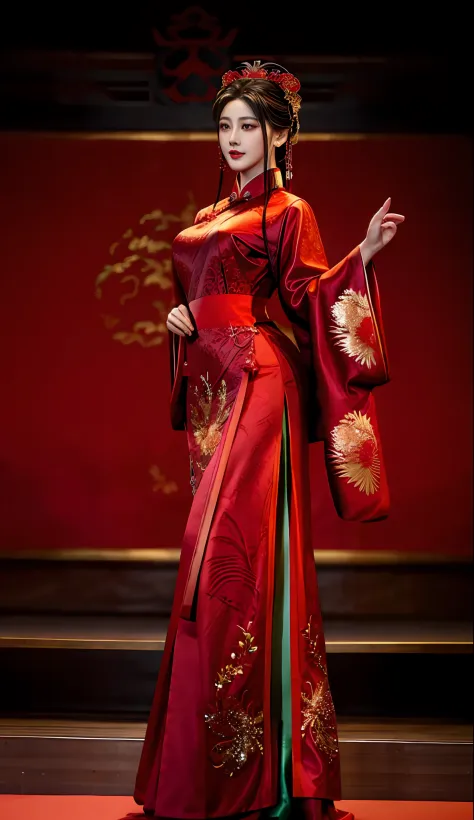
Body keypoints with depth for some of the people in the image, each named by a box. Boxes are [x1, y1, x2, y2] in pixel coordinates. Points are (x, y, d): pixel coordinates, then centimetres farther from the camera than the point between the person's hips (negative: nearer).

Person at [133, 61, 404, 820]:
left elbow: (307, 299, -9)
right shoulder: (212, 215, 21)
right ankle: (225, 753, 16)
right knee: (220, 556, 8)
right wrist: (178, 319, 4)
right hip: (211, 386, 8)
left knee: (230, 553, -14)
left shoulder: (288, 212, 0)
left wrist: (364, 254, -22)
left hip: (257, 385, -7)